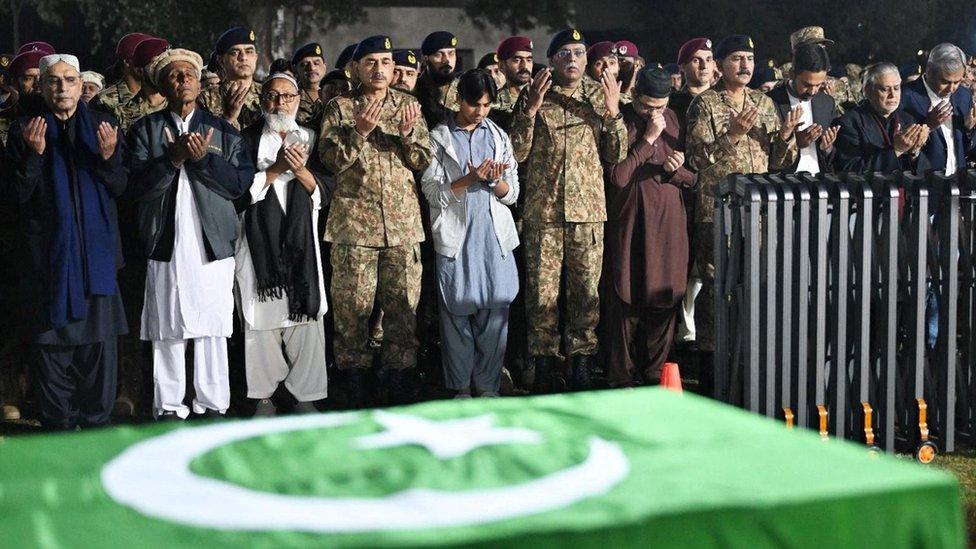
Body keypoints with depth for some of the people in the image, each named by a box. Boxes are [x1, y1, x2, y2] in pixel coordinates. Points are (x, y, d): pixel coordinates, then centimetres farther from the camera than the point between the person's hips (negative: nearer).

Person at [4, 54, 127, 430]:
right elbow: (19, 195, -1)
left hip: (96, 248, 1)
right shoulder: (25, 130, 4)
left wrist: (108, 157, -15)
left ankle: (97, 420, 10)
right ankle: (56, 423, 9)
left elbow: (120, 188, 4)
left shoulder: (103, 126, 8)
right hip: (47, 252, -1)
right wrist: (34, 154, -16)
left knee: (99, 338, 0)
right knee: (50, 341, 0)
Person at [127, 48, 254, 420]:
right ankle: (168, 407, 8)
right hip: (165, 245, 0)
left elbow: (241, 182, 1)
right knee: (168, 331, 0)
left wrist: (203, 158, -9)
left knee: (212, 329, -1)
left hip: (213, 245, 1)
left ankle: (213, 404, 7)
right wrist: (173, 158, -13)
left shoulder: (222, 130, 12)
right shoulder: (145, 130, 9)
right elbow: (137, 185, -3)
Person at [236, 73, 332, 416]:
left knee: (306, 320, -2)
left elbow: (325, 192, 6)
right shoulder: (248, 139, 6)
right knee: (261, 321, 0)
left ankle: (305, 395, 7)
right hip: (260, 242, -1)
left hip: (301, 243, 1)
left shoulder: (311, 139, 12)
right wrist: (276, 169, -11)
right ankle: (263, 396, 10)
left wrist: (302, 170, -11)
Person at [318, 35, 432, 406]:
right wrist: (359, 131, -17)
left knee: (403, 303, 3)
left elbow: (423, 161, 8)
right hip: (354, 220, -2)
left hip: (403, 221, 2)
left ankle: (399, 375, 12)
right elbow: (331, 159, -3)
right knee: (353, 305, -1)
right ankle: (354, 376, 9)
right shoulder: (340, 107, 5)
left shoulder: (407, 105, 12)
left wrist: (409, 132, -11)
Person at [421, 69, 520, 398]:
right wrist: (471, 178, -15)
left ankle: (488, 386, 9)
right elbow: (433, 192, -3)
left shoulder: (499, 137, 13)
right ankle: (461, 387, 9)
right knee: (457, 313, -1)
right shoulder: (439, 138, 4)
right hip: (455, 237, -2)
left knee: (496, 311, 0)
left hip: (495, 236, 3)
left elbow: (512, 195, 11)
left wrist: (496, 180, -11)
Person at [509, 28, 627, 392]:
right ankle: (546, 364, 11)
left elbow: (617, 156, 5)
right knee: (542, 293, 0)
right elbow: (517, 153, -2)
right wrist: (531, 109, -11)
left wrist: (613, 112, -8)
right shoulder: (532, 96, 5)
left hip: (589, 211, 1)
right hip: (543, 211, -1)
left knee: (587, 291, 4)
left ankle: (582, 362, 13)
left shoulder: (600, 95, 8)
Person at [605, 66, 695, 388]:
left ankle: (657, 372, 16)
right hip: (629, 223, -4)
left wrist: (676, 169, -10)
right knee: (626, 298, 0)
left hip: (669, 221, 4)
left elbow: (692, 178, 12)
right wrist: (648, 139, -15)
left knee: (666, 298, 5)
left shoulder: (673, 120, 9)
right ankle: (621, 376, 9)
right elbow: (617, 176, -15)